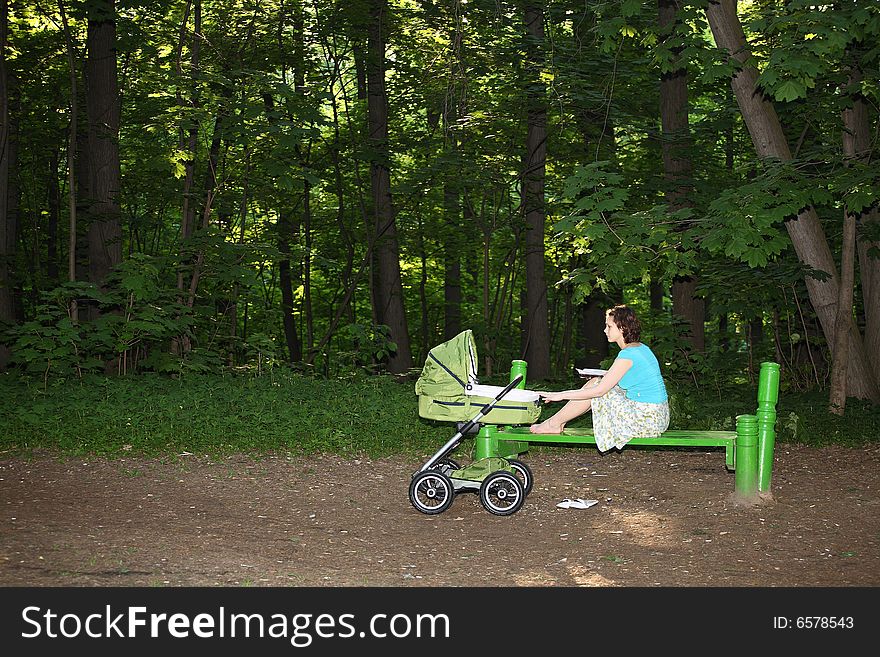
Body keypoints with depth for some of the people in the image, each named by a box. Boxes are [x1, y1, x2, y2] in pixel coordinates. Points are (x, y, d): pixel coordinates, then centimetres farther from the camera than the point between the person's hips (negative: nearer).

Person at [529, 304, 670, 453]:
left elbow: (599, 391, -17)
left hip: (647, 420, -9)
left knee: (595, 387, -3)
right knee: (595, 382, 11)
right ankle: (557, 421, 17)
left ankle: (554, 423, 10)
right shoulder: (642, 348, 11)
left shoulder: (627, 355, -18)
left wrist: (562, 395, -11)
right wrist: (606, 375, 13)